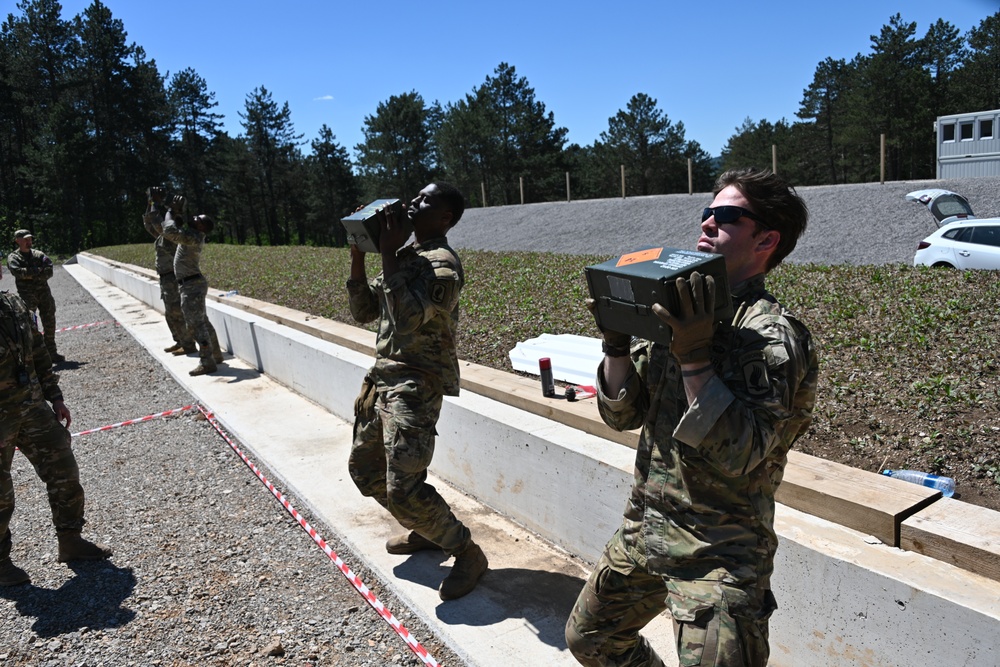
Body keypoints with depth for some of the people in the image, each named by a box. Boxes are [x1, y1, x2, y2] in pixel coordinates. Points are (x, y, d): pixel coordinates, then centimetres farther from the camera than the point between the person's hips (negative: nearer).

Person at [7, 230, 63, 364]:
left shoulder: (39, 255, 13)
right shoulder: (13, 257, 4)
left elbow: (49, 272, -1)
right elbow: (17, 271, -16)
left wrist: (31, 276, -12)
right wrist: (38, 270, -11)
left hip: (44, 292, 4)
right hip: (26, 295, -3)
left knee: (49, 324, 6)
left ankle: (52, 353, 15)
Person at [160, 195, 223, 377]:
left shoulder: (194, 237, -18)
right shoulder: (193, 235, 12)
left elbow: (170, 231, -28)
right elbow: (177, 229, 28)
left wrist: (170, 212, -11)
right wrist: (178, 212, 11)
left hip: (192, 285, -10)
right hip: (192, 284, 10)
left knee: (196, 324, -10)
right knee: (203, 322, 16)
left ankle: (207, 363, -9)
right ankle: (216, 355, 25)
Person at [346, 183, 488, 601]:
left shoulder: (443, 263, -14)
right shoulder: (404, 256, 13)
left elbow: (409, 317, -29)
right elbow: (363, 312, 13)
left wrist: (388, 254, -23)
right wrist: (358, 256, 2)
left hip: (416, 385, -10)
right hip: (381, 377, 10)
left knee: (404, 488, -13)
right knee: (364, 468, 19)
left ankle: (467, 554, 9)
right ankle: (425, 531, 37)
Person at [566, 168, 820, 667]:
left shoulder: (772, 335, -15)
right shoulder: (678, 311, 4)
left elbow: (739, 454, -26)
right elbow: (622, 414, 3)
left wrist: (694, 356, -30)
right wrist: (617, 341, -11)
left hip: (718, 553, -7)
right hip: (643, 527, 7)